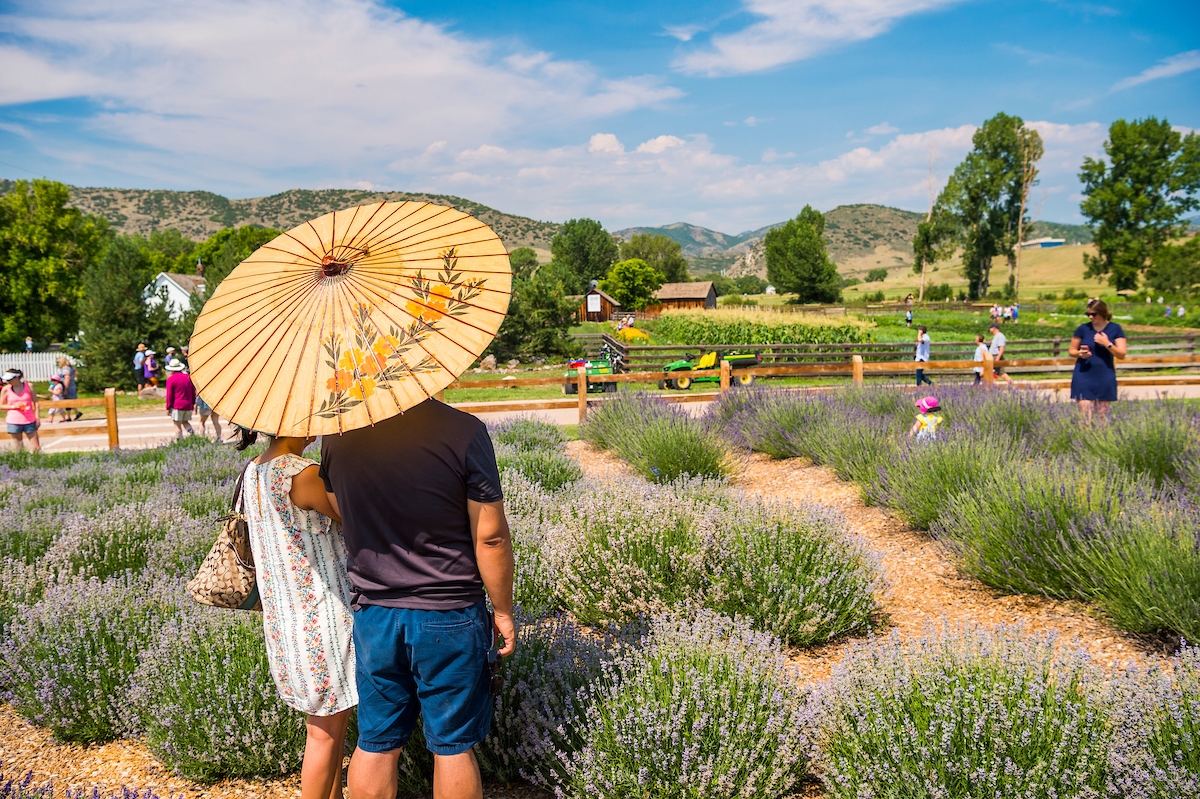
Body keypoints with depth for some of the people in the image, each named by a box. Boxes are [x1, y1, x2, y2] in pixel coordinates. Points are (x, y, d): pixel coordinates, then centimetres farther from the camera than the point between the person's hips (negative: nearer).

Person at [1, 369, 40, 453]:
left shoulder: (29, 386, -1)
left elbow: (35, 402, 5)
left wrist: (37, 418, 0)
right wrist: (13, 406, -12)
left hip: (29, 421, 0)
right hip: (14, 422, 0)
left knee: (36, 447, -1)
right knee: (19, 448, 3)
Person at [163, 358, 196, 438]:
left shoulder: (171, 379, -8)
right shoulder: (188, 376, 8)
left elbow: (169, 395, -8)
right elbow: (193, 391, 12)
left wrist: (168, 408, -2)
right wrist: (193, 403, 20)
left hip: (177, 406, -5)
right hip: (188, 405, 5)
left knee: (178, 426, 1)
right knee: (185, 421, 21)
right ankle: (191, 431, -6)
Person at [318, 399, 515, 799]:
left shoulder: (338, 432, -6)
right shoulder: (463, 432, -20)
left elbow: (344, 520, 8)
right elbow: (490, 537, -15)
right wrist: (503, 610, 0)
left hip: (372, 615, 4)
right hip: (449, 616, -3)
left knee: (374, 746, 18)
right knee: (453, 747, 14)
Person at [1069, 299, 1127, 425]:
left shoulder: (1115, 329, 1)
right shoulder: (1083, 329, 1)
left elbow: (1122, 355, -2)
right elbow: (1072, 351, 9)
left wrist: (1107, 344, -17)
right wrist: (1080, 353, -13)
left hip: (1105, 379, 1)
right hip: (1084, 378, -1)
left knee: (1103, 418, 7)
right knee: (1085, 418, -7)